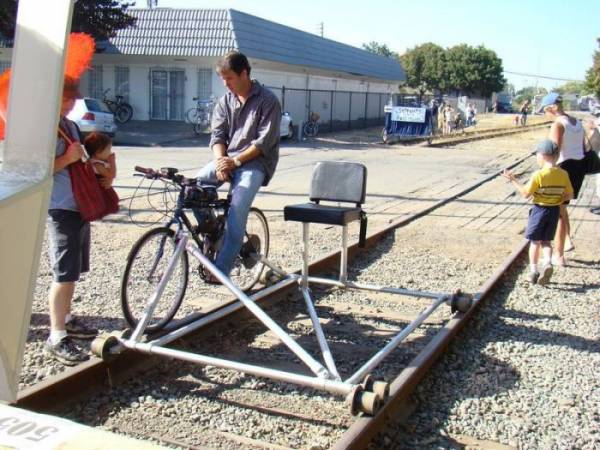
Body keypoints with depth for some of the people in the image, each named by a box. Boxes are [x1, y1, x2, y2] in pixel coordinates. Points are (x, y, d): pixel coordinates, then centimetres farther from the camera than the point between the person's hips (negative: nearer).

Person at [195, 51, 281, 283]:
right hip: (226, 159, 5)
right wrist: (220, 161, -15)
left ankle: (221, 269, -18)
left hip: (254, 162, -5)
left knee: (236, 214, -24)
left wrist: (236, 161, -19)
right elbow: (217, 135, 5)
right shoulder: (225, 101, 10)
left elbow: (264, 141, -12)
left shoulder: (267, 100, -6)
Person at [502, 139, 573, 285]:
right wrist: (557, 201, 14)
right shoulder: (563, 174, -4)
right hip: (555, 210, 4)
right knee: (546, 241, 16)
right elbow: (569, 195, 0)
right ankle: (548, 263, -8)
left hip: (539, 209, -4)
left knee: (535, 241, 9)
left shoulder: (538, 175, -18)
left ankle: (533, 271, 10)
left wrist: (513, 180, -6)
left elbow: (526, 194, -13)